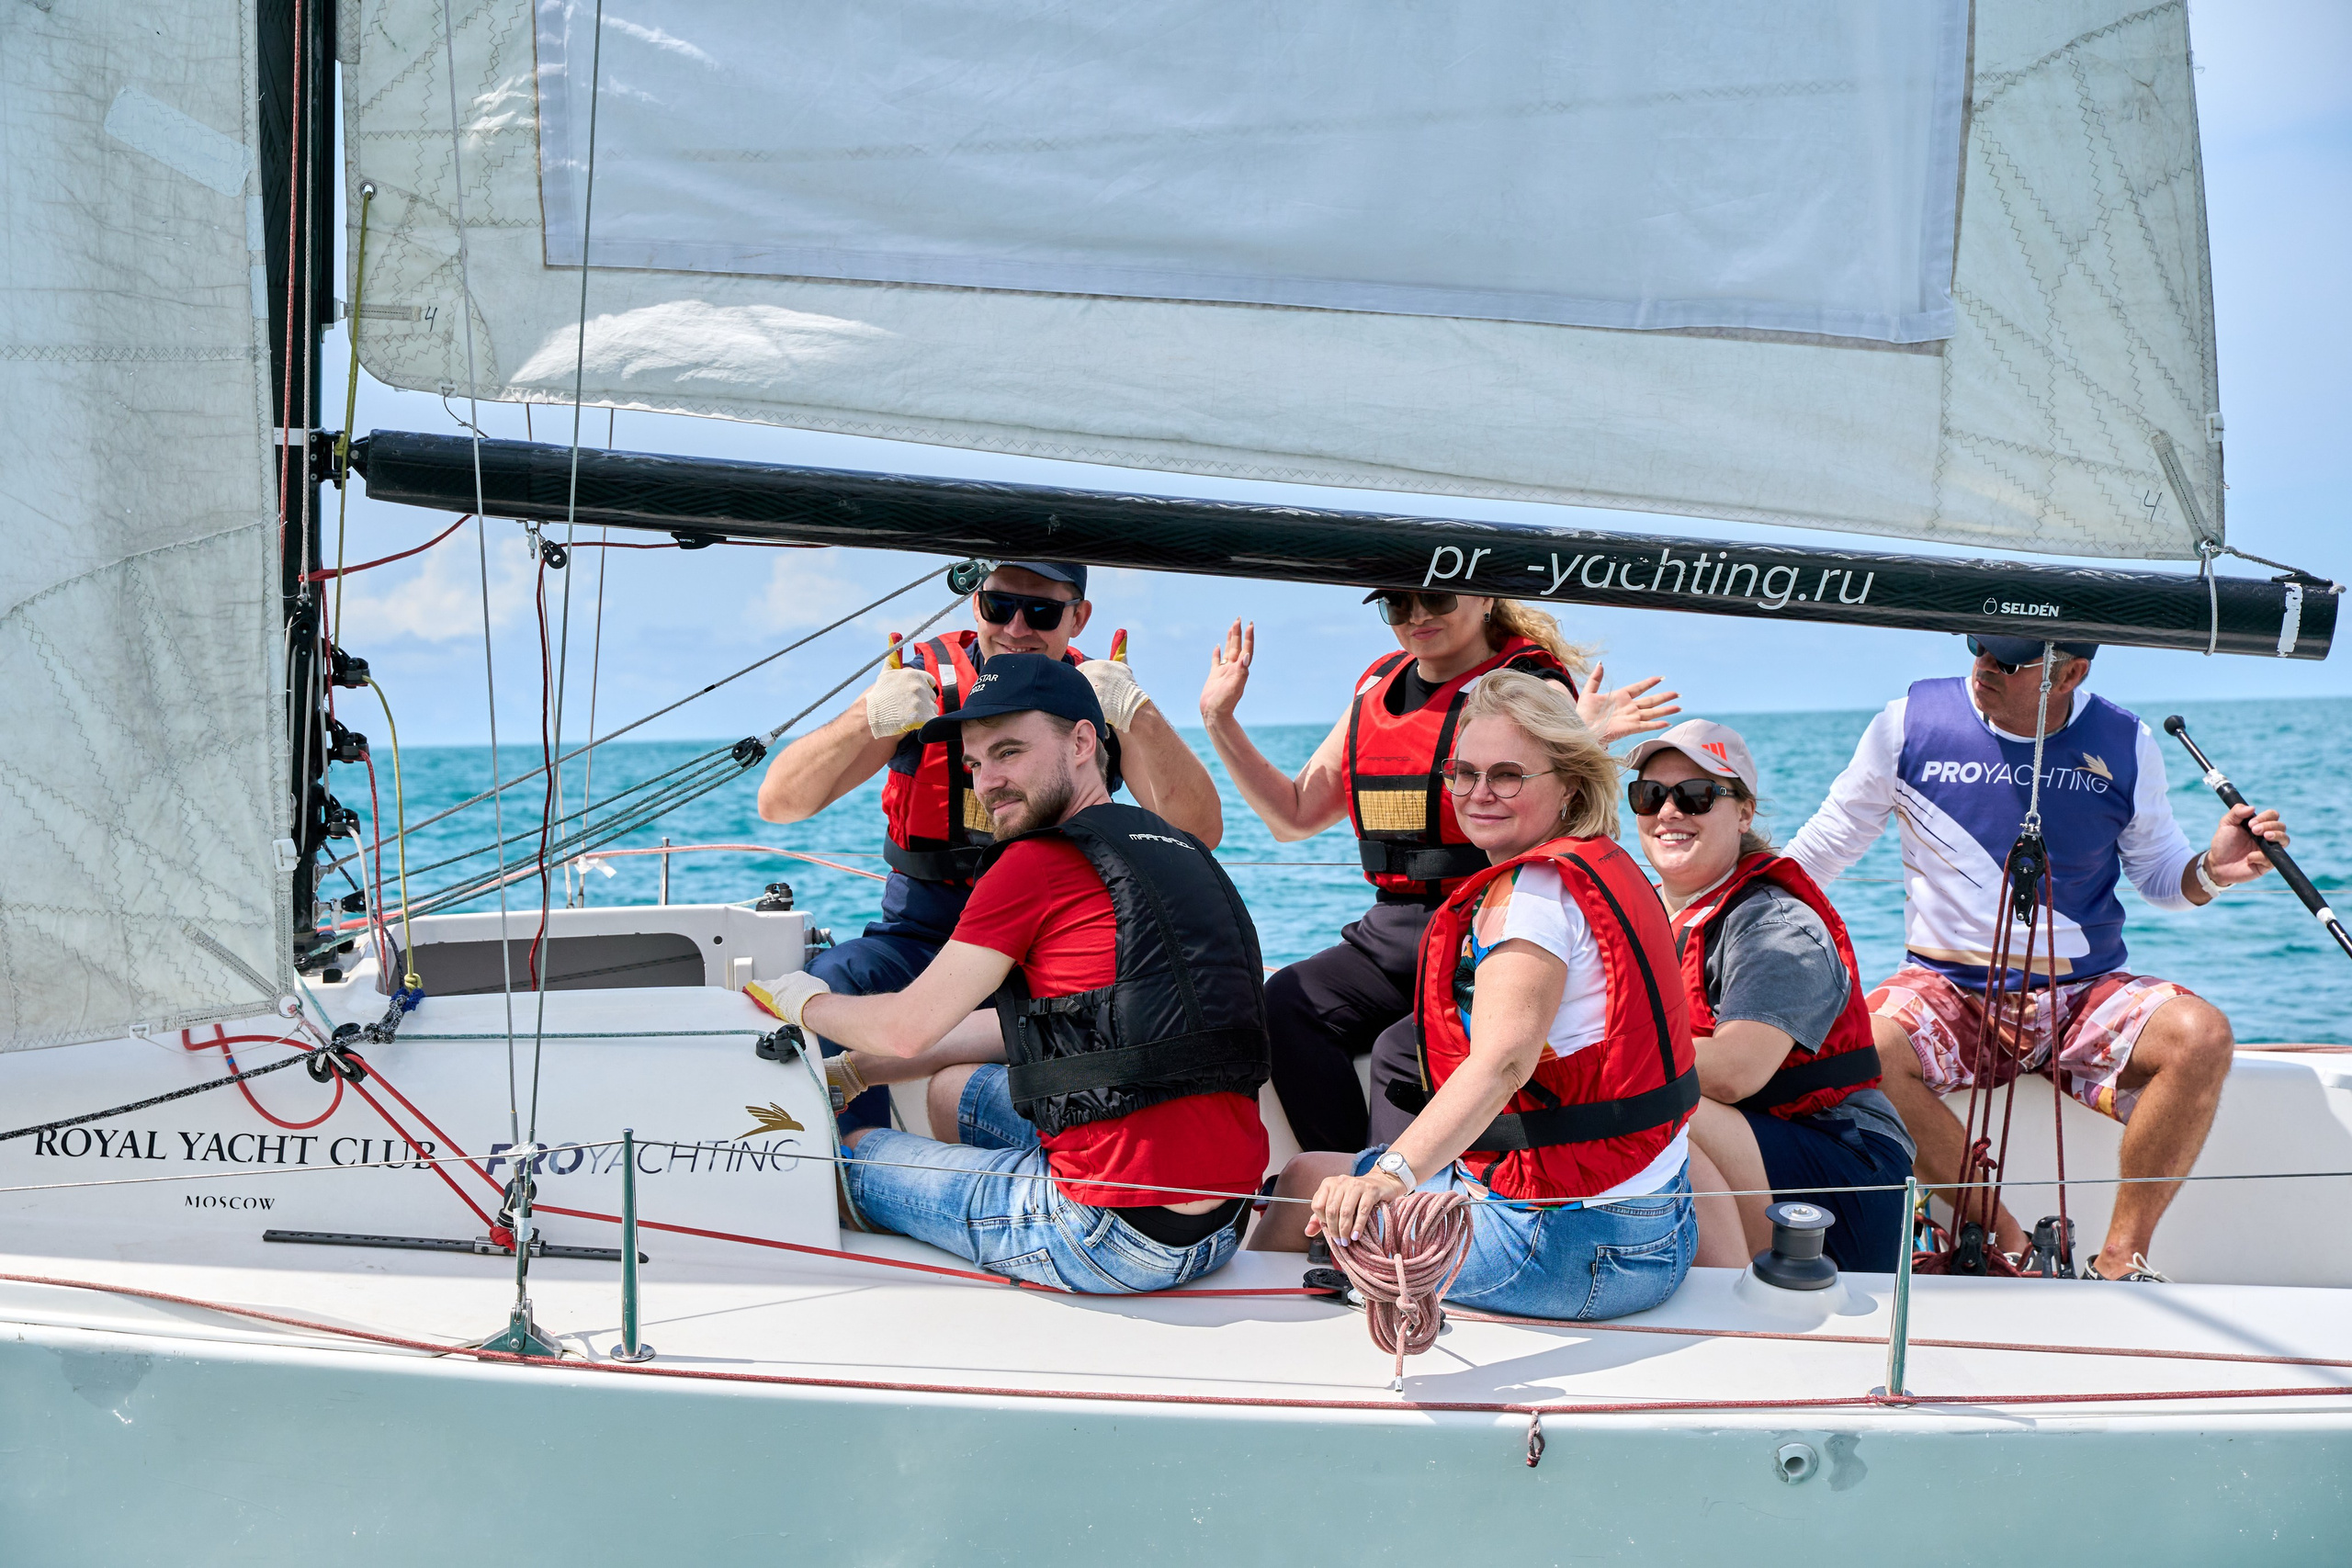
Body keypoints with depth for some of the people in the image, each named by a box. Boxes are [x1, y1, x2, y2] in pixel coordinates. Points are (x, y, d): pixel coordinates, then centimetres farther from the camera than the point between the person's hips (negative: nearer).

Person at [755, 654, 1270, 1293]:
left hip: (1119, 1236, -8)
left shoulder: (1039, 863, -10)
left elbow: (907, 1029, -3)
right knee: (954, 1089, 30)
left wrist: (805, 1003, 19)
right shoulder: (1183, 849, 15)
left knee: (850, 1156, 15)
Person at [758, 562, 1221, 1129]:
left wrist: (1140, 717, -28)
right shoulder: (928, 682, -3)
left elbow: (1200, 833, -13)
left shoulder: (1100, 698, -1)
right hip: (923, 940, 0)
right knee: (828, 983, -30)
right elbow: (778, 802, -10)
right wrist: (867, 719, -28)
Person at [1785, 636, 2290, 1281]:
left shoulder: (2125, 745, 1)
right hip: (1949, 988, -1)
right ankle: (2010, 1246, -18)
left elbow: (2157, 873, 12)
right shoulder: (1912, 722, -2)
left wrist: (2210, 870, -10)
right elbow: (1831, 838, 9)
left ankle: (2122, 1258, -16)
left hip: (2085, 994, 1)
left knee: (2201, 1035, -30)